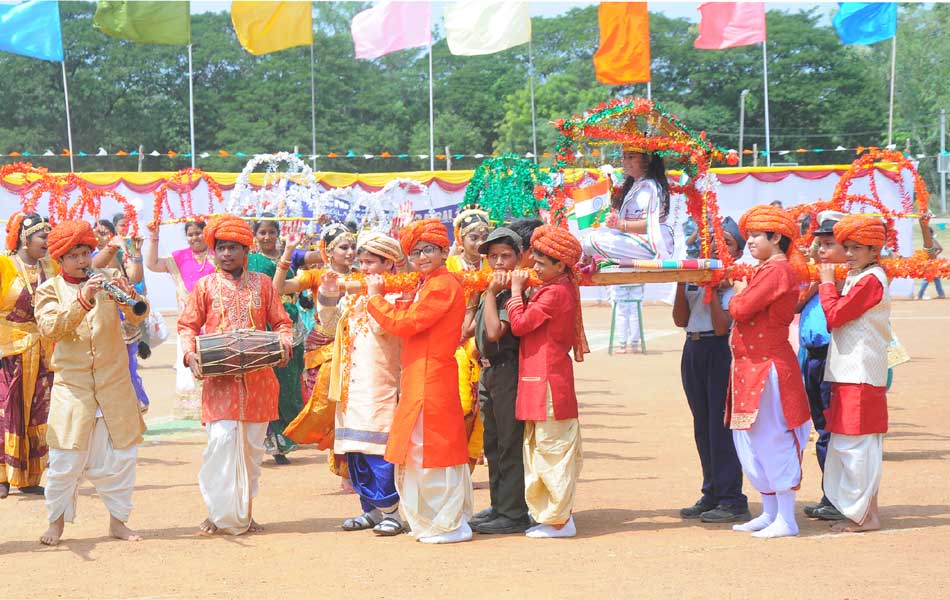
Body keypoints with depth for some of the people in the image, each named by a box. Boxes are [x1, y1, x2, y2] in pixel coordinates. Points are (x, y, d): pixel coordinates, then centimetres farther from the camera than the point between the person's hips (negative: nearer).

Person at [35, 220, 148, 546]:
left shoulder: (109, 278, 6)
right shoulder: (49, 290, 2)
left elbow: (139, 316, -5)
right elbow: (49, 328, -16)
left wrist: (129, 295, -27)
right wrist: (83, 299, -28)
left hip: (115, 383, 2)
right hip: (72, 384, -2)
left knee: (120, 453, 6)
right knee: (67, 457, -4)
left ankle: (118, 519, 17)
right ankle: (57, 521, 11)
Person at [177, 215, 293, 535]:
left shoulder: (262, 283, 10)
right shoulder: (206, 286, 8)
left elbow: (281, 322, 12)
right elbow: (188, 325, 9)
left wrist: (284, 343, -9)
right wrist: (190, 354, -9)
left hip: (258, 377, 2)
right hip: (219, 379, -2)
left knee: (252, 446, 6)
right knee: (221, 440, -14)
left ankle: (243, 512, 18)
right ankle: (219, 513, -4)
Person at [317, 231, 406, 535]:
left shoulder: (395, 294, -4)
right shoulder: (354, 292, 16)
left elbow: (381, 325, -18)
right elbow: (330, 322, 19)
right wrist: (328, 295, 6)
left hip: (378, 386, -7)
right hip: (351, 383, 7)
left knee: (376, 448, -11)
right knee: (353, 451, 9)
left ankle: (389, 511, -5)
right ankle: (371, 509, 17)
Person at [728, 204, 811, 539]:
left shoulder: (776, 270, -15)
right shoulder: (771, 270, 17)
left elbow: (741, 310, -20)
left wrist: (738, 295, -3)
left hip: (768, 369, -10)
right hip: (752, 368, 10)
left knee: (773, 441, -6)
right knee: (753, 443, 14)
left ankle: (786, 520, -2)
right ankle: (769, 513, 22)